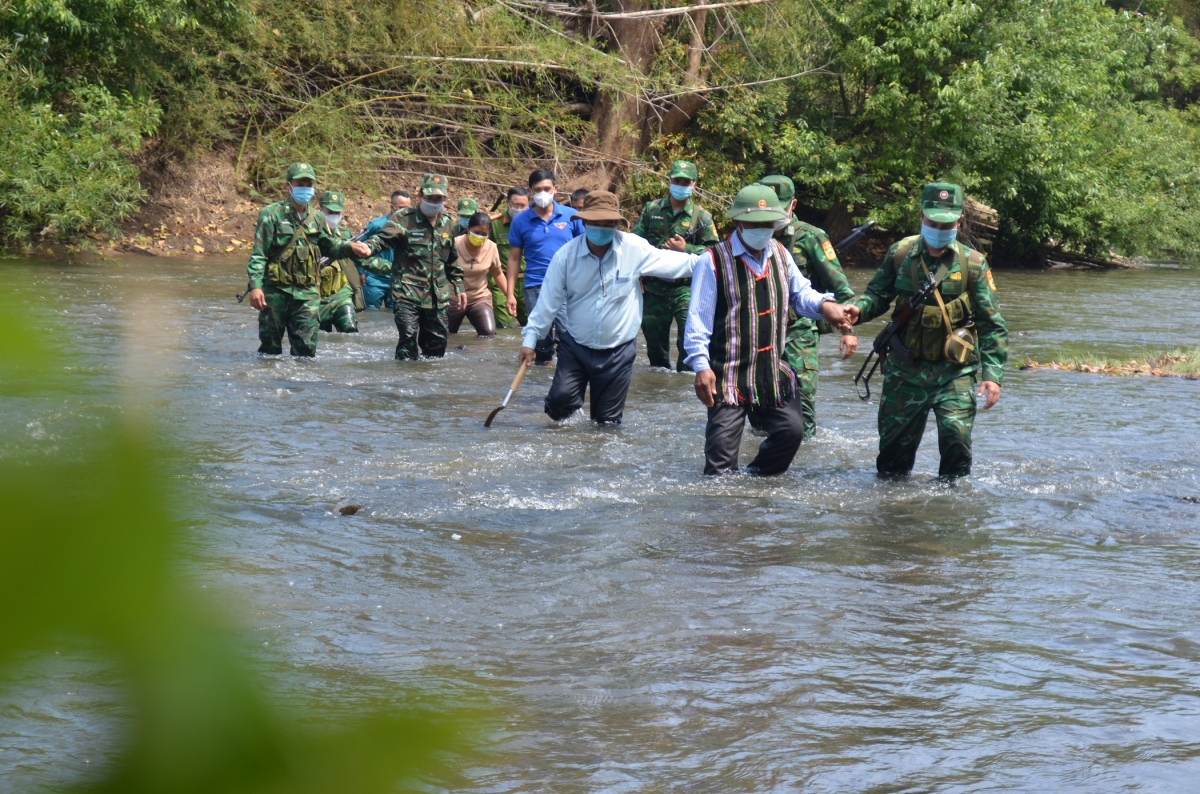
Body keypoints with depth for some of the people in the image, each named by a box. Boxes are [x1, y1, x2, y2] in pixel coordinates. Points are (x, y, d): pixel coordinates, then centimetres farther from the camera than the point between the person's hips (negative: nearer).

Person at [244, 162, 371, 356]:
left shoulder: (317, 218, 10)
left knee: (306, 348, -1)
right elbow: (257, 255, -10)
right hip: (275, 291, -4)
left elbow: (330, 247, 21)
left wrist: (350, 247, 0)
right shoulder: (272, 215, -6)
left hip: (306, 294, 4)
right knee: (270, 347, 6)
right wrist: (255, 286, -19)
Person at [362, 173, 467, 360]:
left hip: (438, 297, 5)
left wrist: (459, 288, 23)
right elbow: (383, 238, -20)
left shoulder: (447, 223, 13)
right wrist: (367, 248, -41)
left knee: (438, 341, 9)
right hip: (408, 294, -5)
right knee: (408, 337, -16)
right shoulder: (404, 219, -5)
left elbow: (452, 260, 23)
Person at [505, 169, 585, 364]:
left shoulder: (571, 216, 2)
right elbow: (514, 258, 8)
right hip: (536, 288, 1)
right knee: (540, 337, 7)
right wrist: (510, 293, 3)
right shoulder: (521, 221, 4)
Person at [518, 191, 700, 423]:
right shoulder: (566, 255, -9)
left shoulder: (634, 249, -9)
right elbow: (548, 301, -4)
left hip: (618, 351, 0)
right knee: (560, 401, -14)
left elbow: (675, 263, -2)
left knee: (608, 421, 5)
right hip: (575, 346, 0)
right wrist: (530, 340, -3)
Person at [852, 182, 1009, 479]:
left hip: (955, 372, -2)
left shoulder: (972, 263, -4)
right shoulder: (900, 254, 1)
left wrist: (993, 374, -10)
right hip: (906, 369, 2)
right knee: (894, 443, 9)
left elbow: (992, 325, -2)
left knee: (956, 438, -16)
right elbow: (877, 295, 12)